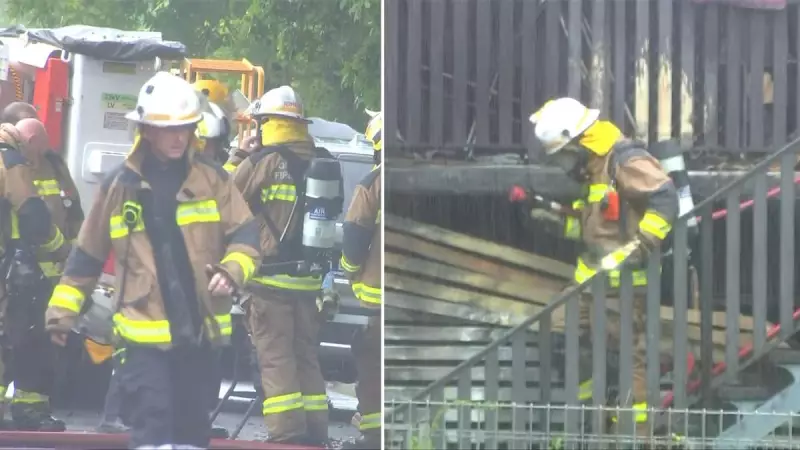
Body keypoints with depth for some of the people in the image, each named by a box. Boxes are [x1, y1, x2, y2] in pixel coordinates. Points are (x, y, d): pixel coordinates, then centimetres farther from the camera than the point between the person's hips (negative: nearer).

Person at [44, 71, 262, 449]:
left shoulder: (211, 179, 3)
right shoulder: (121, 185, 2)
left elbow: (244, 234, 0)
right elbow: (88, 253, 10)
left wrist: (232, 271, -21)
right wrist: (62, 310, 11)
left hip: (198, 329, 2)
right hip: (145, 332, -2)